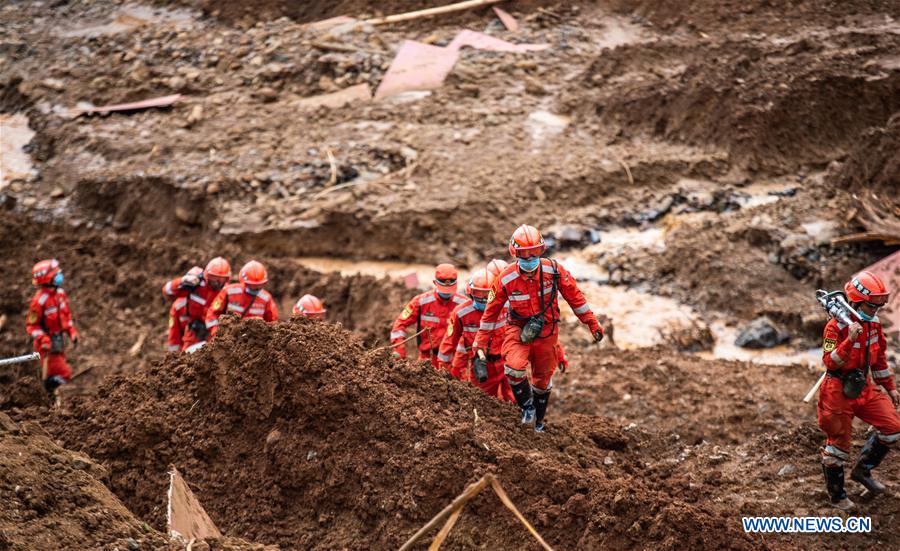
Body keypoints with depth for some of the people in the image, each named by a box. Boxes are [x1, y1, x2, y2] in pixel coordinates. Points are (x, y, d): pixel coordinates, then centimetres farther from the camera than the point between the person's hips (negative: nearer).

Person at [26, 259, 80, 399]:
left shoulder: (60, 293, 0)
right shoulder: (39, 300, -25)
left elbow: (67, 314, 16)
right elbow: (31, 325, -20)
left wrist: (72, 332, 9)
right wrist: (43, 340, -31)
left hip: (60, 339, 9)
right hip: (47, 342, -9)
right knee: (62, 373, -12)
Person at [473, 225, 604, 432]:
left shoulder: (553, 270, -15)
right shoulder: (506, 279, -17)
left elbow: (574, 296, -3)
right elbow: (491, 310, -4)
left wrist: (592, 323, 1)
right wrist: (481, 342, -2)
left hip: (547, 331, 2)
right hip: (519, 329, -2)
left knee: (543, 378, 14)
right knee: (514, 368, -27)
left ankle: (538, 420, 39)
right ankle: (527, 405, 0)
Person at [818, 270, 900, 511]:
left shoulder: (873, 323, 2)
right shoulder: (835, 326, -19)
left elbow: (879, 358, 15)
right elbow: (829, 362, -27)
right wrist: (849, 340, -39)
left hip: (864, 387, 7)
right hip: (839, 390, -7)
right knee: (838, 442, 3)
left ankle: (862, 470, 18)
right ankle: (836, 494, 21)